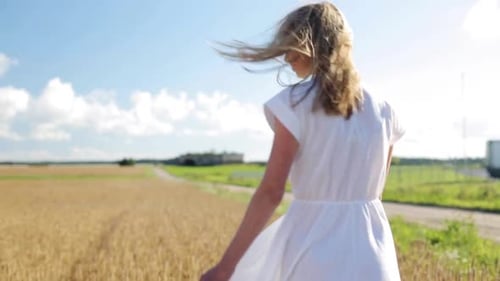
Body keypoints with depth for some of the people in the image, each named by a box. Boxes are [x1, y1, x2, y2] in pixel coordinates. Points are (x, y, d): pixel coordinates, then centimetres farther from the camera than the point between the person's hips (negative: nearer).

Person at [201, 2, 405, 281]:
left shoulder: (295, 103, -10)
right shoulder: (383, 110, 5)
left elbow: (271, 192, -14)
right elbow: (376, 190, 10)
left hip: (314, 252, -4)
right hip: (371, 255, 5)